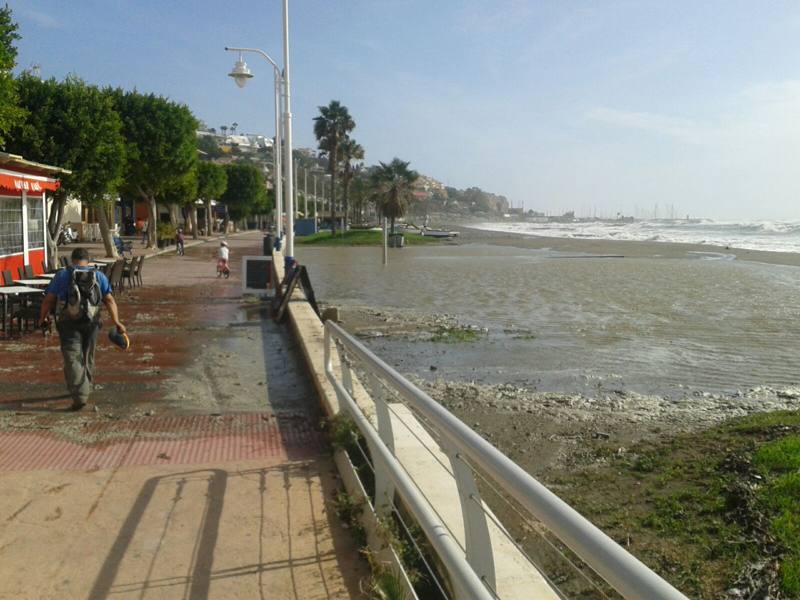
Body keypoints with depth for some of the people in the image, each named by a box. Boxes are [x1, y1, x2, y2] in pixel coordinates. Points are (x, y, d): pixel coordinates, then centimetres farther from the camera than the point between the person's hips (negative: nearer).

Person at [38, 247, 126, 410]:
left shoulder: (62, 275, 1)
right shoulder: (99, 276, 5)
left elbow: (48, 299, 1)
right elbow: (109, 300, -3)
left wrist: (43, 317, 17)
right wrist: (117, 322, -6)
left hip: (68, 323, -2)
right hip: (91, 323, 3)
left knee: (73, 359, -4)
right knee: (87, 357, 20)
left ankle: (79, 396, -17)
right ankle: (86, 388, 36)